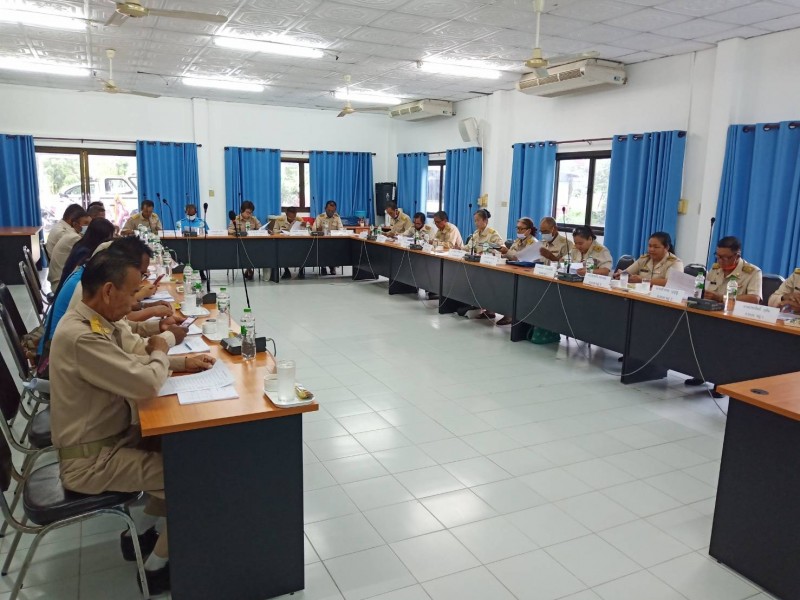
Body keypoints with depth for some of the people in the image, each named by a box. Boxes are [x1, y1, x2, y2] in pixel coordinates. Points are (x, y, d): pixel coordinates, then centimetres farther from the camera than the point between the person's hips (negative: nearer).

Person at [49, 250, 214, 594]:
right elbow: (146, 383, -31)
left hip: (110, 436, 10)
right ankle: (156, 568, 9)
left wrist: (181, 362, 3)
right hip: (90, 459, -10)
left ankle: (140, 534, 25)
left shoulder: (92, 322, 2)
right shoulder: (81, 336, -30)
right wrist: (160, 353, -10)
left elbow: (131, 363, 16)